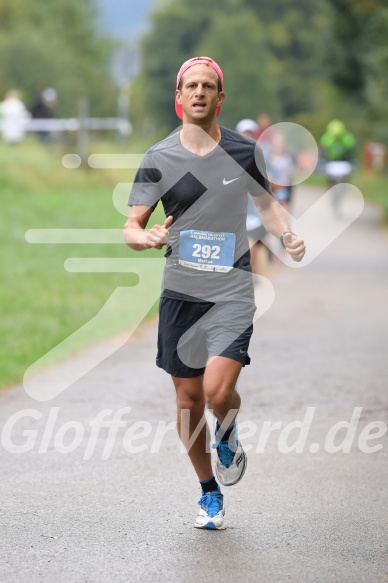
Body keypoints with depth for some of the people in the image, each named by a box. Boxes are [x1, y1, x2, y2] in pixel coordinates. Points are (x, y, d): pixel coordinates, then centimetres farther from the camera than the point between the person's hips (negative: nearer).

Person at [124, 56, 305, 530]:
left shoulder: (243, 151, 1)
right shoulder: (159, 159, -3)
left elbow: (266, 201, 18)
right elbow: (131, 227, -4)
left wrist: (287, 234, -2)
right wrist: (147, 237, -27)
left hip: (232, 295, -1)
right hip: (180, 292, 1)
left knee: (218, 391, -19)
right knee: (188, 399, 7)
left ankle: (227, 437, 17)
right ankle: (209, 492, 27)